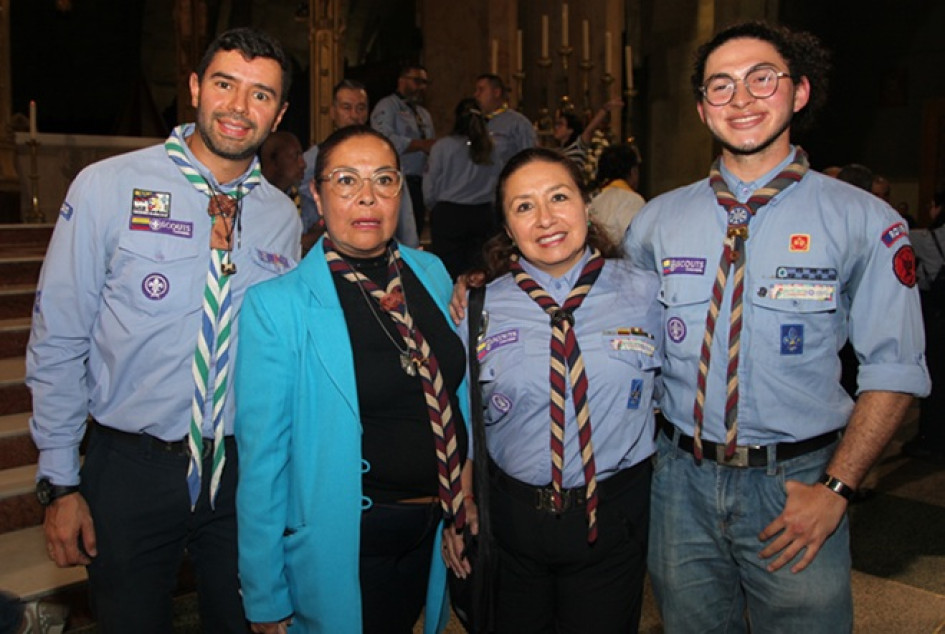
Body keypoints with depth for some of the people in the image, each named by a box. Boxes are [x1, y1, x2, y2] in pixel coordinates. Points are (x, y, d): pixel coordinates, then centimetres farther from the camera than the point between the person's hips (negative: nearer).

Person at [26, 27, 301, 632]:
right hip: (131, 468, -2)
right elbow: (57, 339, -6)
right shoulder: (108, 187, -8)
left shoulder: (284, 218, 2)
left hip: (243, 472, 3)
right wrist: (60, 482, -6)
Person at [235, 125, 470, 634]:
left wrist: (465, 492, 13)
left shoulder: (431, 274, 0)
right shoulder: (276, 305, -16)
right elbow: (262, 457, -13)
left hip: (434, 531, 5)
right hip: (345, 546, -5)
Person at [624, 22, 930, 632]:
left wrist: (836, 488, -11)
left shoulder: (863, 222, -6)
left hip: (796, 485, -2)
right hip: (682, 479, 3)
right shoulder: (658, 220, 3)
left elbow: (894, 371, -5)